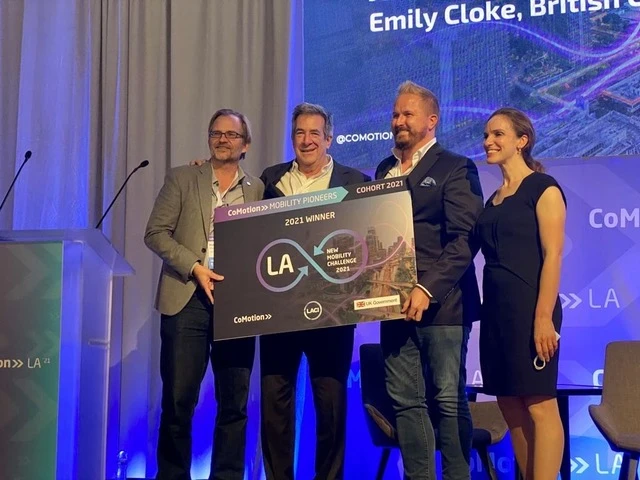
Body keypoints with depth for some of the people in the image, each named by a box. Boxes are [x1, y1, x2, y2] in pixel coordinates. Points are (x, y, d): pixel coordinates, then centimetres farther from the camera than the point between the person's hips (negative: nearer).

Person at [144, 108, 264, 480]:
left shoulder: (259, 189, 10)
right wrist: (195, 268, -11)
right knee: (178, 400, 1)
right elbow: (156, 233, 0)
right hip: (188, 299, -1)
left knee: (235, 402, 5)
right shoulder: (182, 179, 6)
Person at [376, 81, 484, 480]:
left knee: (449, 400, 0)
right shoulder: (384, 170, 18)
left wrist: (427, 290, -21)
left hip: (441, 303, -6)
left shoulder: (455, 168, -1)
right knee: (406, 401, 7)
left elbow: (463, 240, -11)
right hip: (396, 303, 6)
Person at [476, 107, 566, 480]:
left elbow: (553, 255, -12)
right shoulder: (494, 199, 17)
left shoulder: (543, 188, -4)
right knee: (511, 407, 9)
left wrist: (544, 317, -19)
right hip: (496, 309, 8)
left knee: (539, 406, -5)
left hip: (529, 308, -8)